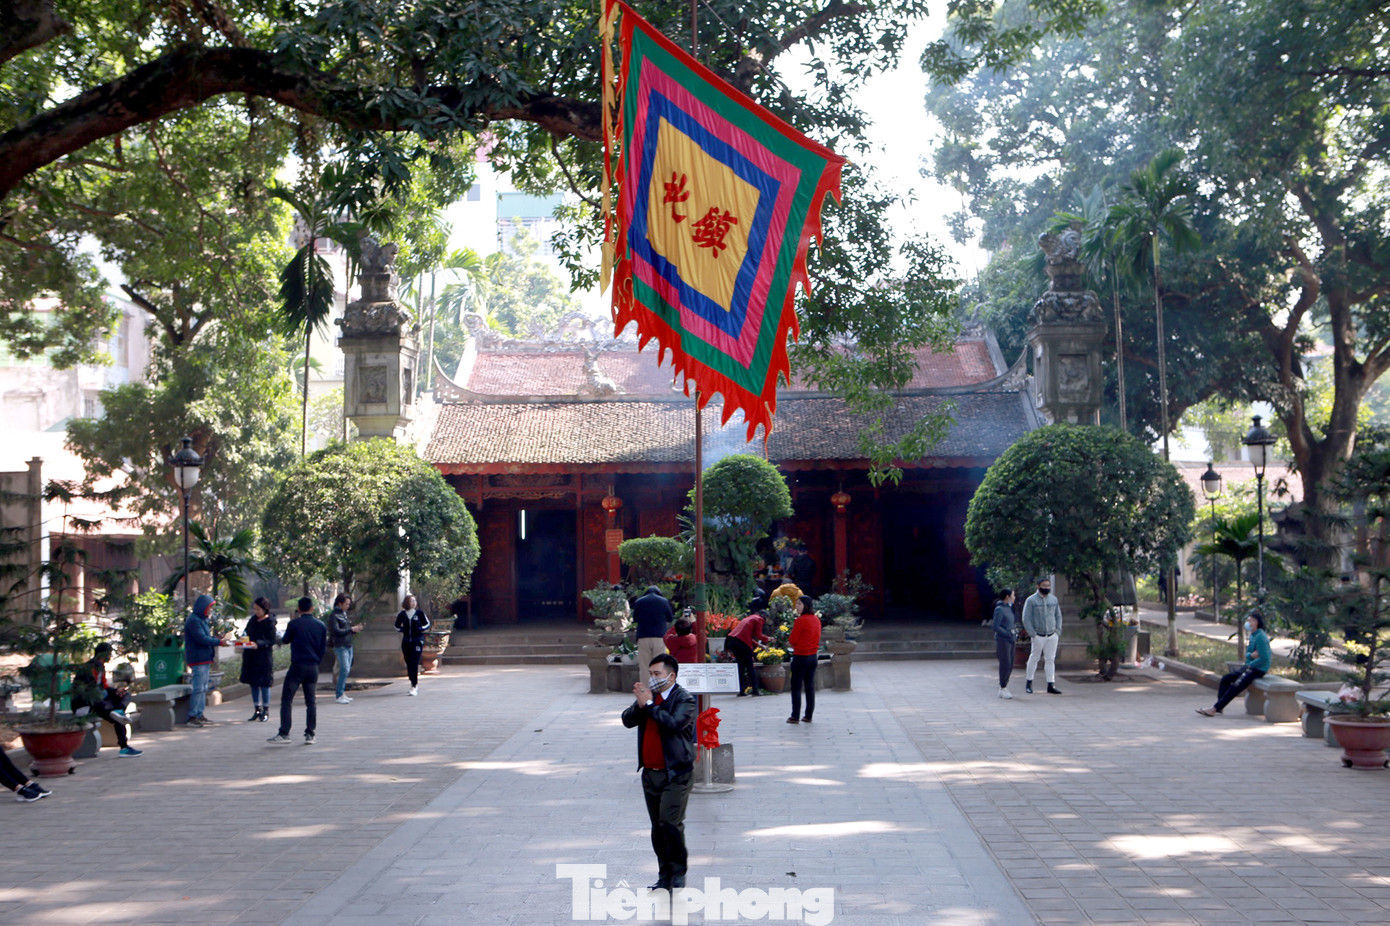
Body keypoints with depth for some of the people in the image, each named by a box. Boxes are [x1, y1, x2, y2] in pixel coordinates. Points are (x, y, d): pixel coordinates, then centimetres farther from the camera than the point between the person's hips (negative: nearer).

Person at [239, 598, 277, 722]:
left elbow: (272, 641, -13)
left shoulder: (269, 622, -11)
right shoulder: (253, 619, 8)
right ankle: (257, 709, 21)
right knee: (253, 683, 11)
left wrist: (258, 644, -24)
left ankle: (266, 711, 7)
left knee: (264, 683, -2)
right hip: (251, 656, 7)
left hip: (264, 656, -7)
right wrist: (244, 637, -2)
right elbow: (246, 631, 20)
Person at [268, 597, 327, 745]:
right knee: (311, 702, 9)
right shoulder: (320, 625, 5)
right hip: (313, 668, 4)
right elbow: (324, 647, 9)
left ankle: (284, 734, -5)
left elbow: (285, 640, 8)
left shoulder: (294, 624, -8)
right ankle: (310, 735, 8)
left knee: (286, 700, 0)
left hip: (297, 666, -4)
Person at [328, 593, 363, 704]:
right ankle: (339, 696, -12)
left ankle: (343, 694, 17)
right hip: (340, 646, -9)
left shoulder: (344, 614, 17)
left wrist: (355, 629, 4)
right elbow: (336, 631, -18)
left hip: (349, 646, 9)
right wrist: (351, 629, -15)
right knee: (344, 669, -14)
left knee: (347, 669, 10)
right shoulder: (334, 616, -10)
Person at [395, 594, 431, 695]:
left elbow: (427, 624, 8)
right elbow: (397, 626, 18)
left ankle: (414, 687, -15)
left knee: (414, 664, -13)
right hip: (406, 642, 3)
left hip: (417, 641, -3)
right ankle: (414, 683, 27)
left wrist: (420, 629, -11)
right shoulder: (402, 614, 4)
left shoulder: (420, 613, -1)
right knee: (409, 664, 8)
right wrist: (402, 629, -4)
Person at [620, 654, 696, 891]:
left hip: (675, 774, -6)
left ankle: (678, 874, 0)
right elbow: (627, 720, 3)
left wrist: (650, 704, -18)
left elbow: (674, 723, -23)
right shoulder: (648, 695, 11)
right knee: (657, 827, 10)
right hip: (650, 772, 6)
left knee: (670, 823, -14)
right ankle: (664, 876, 19)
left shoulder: (684, 699, -7)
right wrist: (640, 704, -15)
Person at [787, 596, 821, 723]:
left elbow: (792, 640, -15)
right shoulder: (816, 620, 7)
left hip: (801, 656, -7)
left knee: (796, 687, 1)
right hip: (813, 656, 7)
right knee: (810, 687, 11)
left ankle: (795, 716, 2)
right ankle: (808, 716, 13)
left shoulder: (800, 620, -17)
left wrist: (789, 642, 9)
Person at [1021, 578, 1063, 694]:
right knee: (1034, 658, 4)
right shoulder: (1031, 600, -5)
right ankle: (1029, 682, 18)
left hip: (1052, 636, 4)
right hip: (1038, 636, -4)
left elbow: (1058, 616, 19)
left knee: (1050, 659, 3)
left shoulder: (1054, 599, 11)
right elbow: (1026, 618, -6)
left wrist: (1058, 631, 7)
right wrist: (1032, 634, -12)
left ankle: (1051, 685, 4)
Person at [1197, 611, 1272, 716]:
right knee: (1226, 678, 3)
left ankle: (1215, 708, -19)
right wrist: (1250, 655, -14)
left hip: (1259, 669, -10)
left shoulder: (1260, 637, -18)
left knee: (1236, 685, -18)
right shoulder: (1252, 636, 12)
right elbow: (1246, 654, 11)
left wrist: (1249, 665, -13)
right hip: (1249, 666, 10)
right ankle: (1219, 706, 1)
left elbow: (1264, 658, -23)